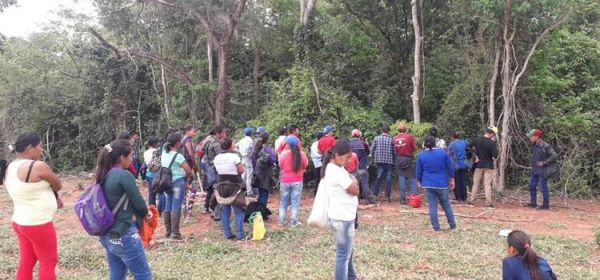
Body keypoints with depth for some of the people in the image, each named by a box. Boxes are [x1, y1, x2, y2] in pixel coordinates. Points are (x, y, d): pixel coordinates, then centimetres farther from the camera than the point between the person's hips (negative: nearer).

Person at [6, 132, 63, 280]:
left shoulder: (11, 168, 6)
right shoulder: (38, 166, -21)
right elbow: (58, 185, -7)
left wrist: (53, 198, 5)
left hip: (20, 222, 9)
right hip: (38, 224, -9)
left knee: (26, 261, 16)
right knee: (49, 262, 5)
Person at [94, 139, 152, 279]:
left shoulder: (104, 176, 6)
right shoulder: (124, 175, -19)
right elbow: (139, 203, -15)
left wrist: (141, 212, 8)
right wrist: (146, 214, 7)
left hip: (108, 235, 8)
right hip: (123, 236, -8)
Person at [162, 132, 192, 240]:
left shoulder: (164, 153, 5)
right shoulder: (178, 156, -15)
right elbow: (189, 170, -14)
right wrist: (185, 177, 4)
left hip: (167, 182, 7)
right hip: (178, 182, -7)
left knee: (168, 207, 13)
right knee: (176, 207, -5)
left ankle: (168, 231, 20)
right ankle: (175, 233, -4)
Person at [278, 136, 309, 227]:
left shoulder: (284, 153, -13)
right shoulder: (302, 154, -9)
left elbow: (280, 166, 0)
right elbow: (305, 166, 5)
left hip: (285, 181, 0)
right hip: (297, 181, 0)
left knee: (283, 202, 13)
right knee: (295, 202, 8)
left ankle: (281, 221, 17)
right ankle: (293, 221, 10)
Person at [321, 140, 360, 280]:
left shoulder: (331, 168, 7)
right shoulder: (337, 172, -25)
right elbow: (355, 190, -18)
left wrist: (351, 181, -4)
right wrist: (354, 180, -3)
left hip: (342, 216, 11)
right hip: (343, 218, -11)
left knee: (348, 251, 26)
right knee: (343, 255, 1)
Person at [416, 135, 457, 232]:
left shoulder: (421, 155, -2)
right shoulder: (443, 153, -2)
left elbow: (419, 171, 3)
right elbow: (450, 168, 1)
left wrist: (419, 182, 17)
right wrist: (452, 180, 12)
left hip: (428, 185, 0)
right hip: (442, 184, 1)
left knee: (432, 206, 3)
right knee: (446, 205, 12)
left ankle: (436, 228, 5)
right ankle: (453, 225, 19)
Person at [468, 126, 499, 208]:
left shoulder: (477, 140, -3)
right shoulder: (492, 143, -16)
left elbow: (468, 147, 9)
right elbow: (495, 155, -17)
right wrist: (496, 149, 0)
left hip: (478, 165, 3)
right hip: (488, 166, -3)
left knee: (476, 183, 13)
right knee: (487, 184, 1)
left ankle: (471, 200, 14)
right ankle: (488, 203, 2)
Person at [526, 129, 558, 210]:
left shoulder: (545, 146, -18)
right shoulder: (534, 145, 7)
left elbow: (554, 155, -20)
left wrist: (544, 163, -19)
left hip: (542, 171, -9)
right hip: (534, 170, 9)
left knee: (544, 188, -2)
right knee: (532, 186, 12)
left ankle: (546, 205, 7)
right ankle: (533, 203, 21)